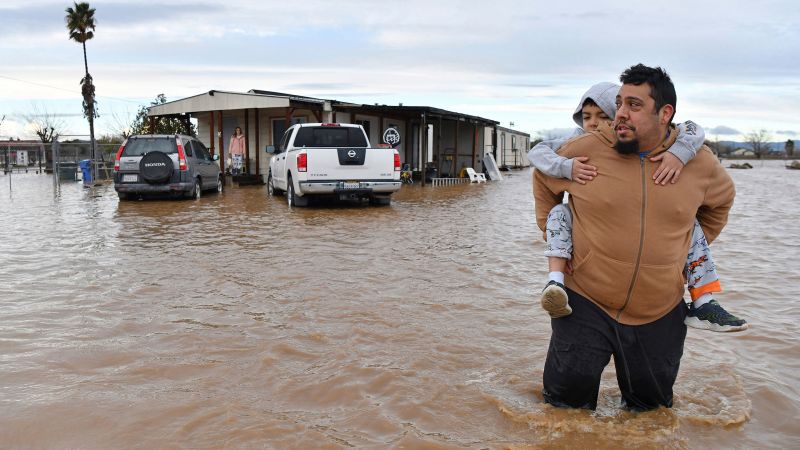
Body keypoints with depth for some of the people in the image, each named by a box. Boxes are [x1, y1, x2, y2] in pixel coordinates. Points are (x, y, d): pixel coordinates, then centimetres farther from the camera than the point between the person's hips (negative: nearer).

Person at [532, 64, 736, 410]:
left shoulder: (700, 162, -2)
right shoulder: (584, 150, -10)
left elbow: (721, 199, 20)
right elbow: (544, 178, 10)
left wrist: (693, 246, 14)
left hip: (660, 312, 2)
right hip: (587, 304, -2)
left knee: (650, 401, 17)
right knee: (568, 397, 0)